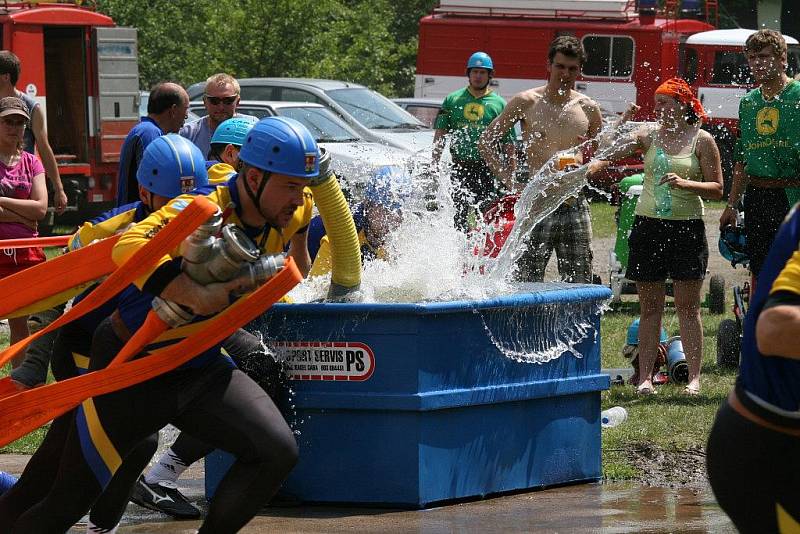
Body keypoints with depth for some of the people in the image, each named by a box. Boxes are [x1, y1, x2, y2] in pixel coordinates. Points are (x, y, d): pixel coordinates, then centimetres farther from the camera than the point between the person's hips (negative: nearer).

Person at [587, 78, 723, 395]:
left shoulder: (701, 140, 0)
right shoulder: (649, 137, 6)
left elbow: (717, 189, -2)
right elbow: (611, 152, -4)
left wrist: (685, 183, -18)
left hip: (687, 229, -2)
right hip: (648, 226, 2)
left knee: (687, 306, 1)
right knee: (649, 307, 5)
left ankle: (694, 377, 5)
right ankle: (645, 376, 8)